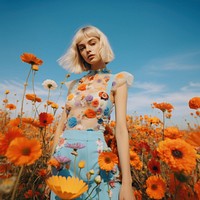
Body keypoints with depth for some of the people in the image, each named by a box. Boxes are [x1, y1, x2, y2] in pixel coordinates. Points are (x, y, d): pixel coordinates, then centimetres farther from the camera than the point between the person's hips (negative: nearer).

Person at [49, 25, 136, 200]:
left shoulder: (117, 81, 0)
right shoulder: (75, 84, 12)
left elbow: (121, 128, -9)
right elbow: (61, 126, 11)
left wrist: (126, 181, -13)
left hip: (94, 152, -4)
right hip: (63, 155, 5)